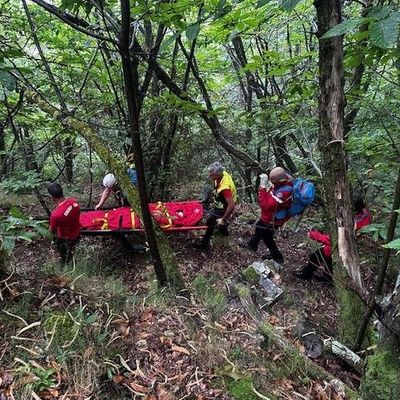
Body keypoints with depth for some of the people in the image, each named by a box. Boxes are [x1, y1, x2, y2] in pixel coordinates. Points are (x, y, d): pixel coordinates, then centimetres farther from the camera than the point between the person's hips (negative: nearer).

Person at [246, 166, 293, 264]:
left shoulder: (284, 192, -44)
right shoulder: (285, 179, -18)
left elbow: (265, 205, -43)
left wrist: (263, 187, -42)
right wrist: (265, 184, -15)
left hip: (272, 219, -9)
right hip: (269, 214, 9)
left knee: (266, 237, 17)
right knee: (259, 227, 31)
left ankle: (277, 257, 40)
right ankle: (252, 245, 58)